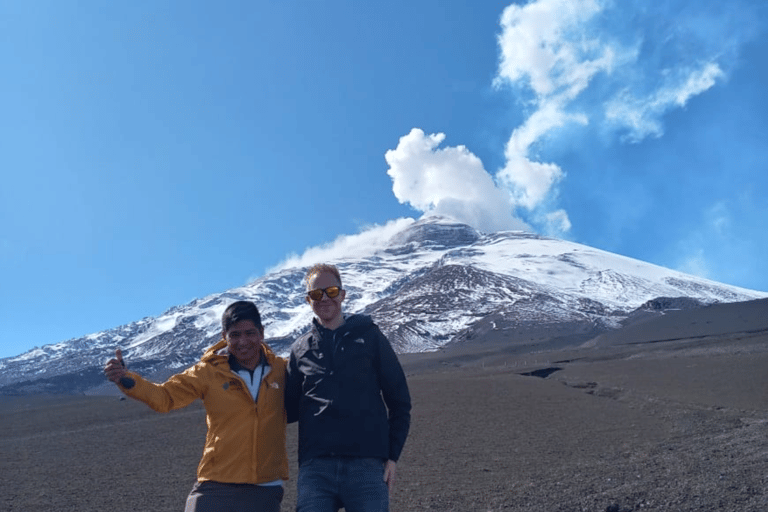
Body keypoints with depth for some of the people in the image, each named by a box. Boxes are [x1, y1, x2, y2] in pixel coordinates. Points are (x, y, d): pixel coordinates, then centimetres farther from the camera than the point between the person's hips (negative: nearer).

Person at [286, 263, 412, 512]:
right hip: (315, 466, 2)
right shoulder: (300, 349, 13)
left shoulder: (369, 337, 7)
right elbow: (290, 409, 19)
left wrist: (392, 455, 1)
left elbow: (399, 400, 7)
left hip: (367, 464, -2)